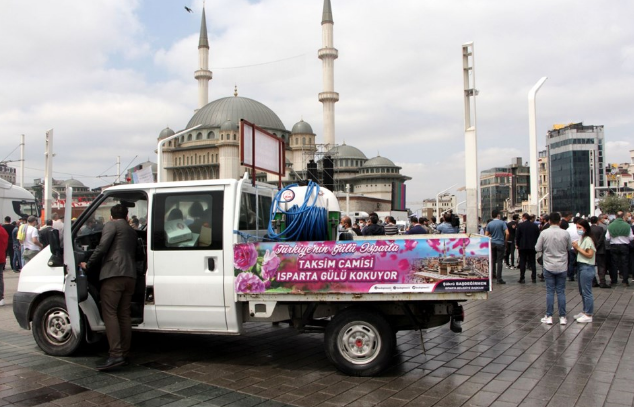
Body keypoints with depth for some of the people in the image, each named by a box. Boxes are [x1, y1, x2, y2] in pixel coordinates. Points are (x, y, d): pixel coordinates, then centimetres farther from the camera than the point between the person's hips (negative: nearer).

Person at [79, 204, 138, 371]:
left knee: (109, 313, -9)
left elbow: (102, 248, -6)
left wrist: (88, 265, 5)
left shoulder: (111, 225, 5)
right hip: (130, 275, 7)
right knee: (124, 315, 9)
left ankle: (116, 355, -17)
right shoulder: (132, 232, 27)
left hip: (113, 274, -7)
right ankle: (124, 355, 10)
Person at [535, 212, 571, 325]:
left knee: (550, 291, 5)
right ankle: (562, 317, 11)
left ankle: (549, 316, 8)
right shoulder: (565, 233, -8)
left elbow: (537, 249, -5)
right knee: (561, 291, 7)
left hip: (549, 266, -1)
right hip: (562, 266, 1)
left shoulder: (544, 233, -10)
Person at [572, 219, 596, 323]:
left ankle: (588, 315, 3)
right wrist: (575, 247, -1)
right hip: (581, 266, 9)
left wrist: (578, 247, -16)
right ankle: (585, 311, 26)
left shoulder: (588, 239, -15)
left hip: (587, 268, -9)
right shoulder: (581, 239, 11)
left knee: (586, 292, -4)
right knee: (582, 291, 16)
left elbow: (590, 255, -20)